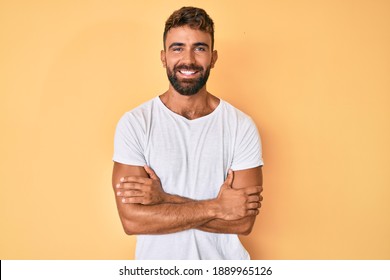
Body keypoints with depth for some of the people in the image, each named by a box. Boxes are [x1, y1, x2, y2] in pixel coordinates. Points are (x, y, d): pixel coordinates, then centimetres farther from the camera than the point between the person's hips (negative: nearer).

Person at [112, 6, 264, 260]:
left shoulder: (242, 126, -12)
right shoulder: (134, 123, -13)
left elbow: (244, 221, -15)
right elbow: (131, 220, -18)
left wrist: (164, 199, -20)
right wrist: (216, 207, -21)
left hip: (224, 259, 0)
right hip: (157, 262, 0)